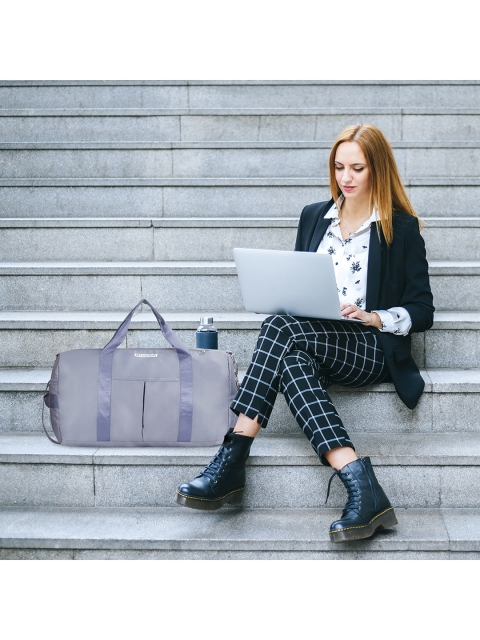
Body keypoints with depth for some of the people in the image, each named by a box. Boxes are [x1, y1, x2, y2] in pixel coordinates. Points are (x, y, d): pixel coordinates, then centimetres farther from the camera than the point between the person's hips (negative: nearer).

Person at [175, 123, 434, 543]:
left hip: (373, 347, -4)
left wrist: (373, 316, -14)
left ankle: (231, 462, -37)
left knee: (281, 329, -33)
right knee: (291, 360, -35)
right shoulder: (314, 217, 19)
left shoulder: (402, 227, 5)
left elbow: (422, 311, 3)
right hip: (313, 340, 5)